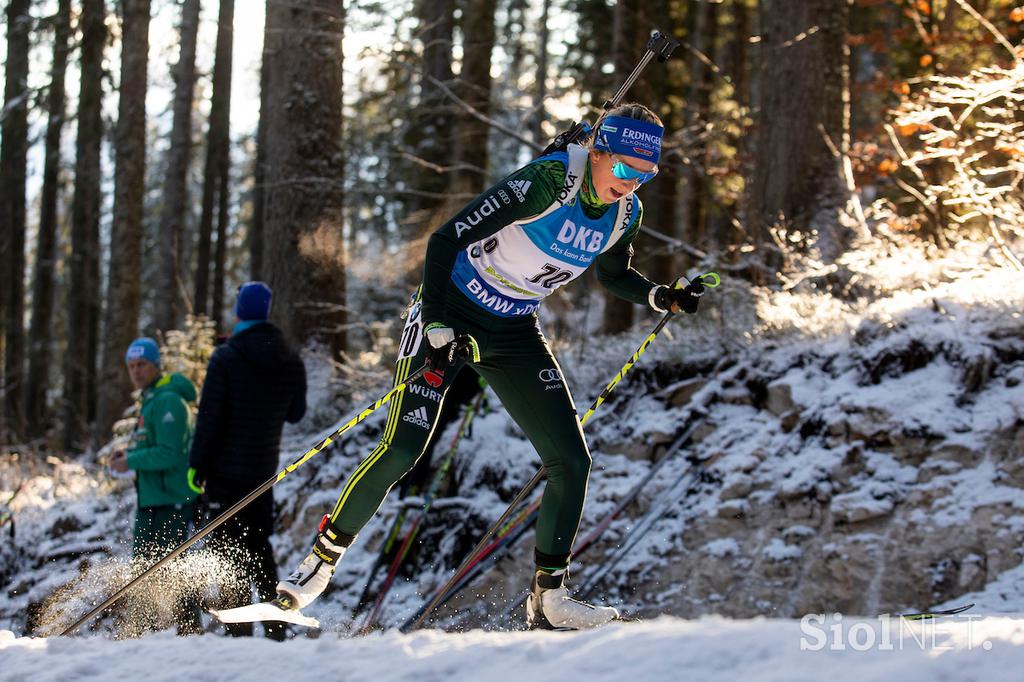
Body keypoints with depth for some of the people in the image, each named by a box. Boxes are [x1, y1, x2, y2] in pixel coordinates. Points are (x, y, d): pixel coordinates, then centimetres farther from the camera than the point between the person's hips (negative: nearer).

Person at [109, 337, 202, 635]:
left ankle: (191, 628, -2)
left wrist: (131, 462, -14)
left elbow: (169, 453, -22)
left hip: (172, 499, -10)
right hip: (150, 498, 10)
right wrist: (128, 453, 8)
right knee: (142, 563, 11)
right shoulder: (149, 400, 17)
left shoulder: (168, 401, -15)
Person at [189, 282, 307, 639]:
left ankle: (239, 627, -9)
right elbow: (296, 412, 14)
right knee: (259, 544, 16)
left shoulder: (226, 358, -11)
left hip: (226, 466, -5)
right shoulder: (292, 362, 3)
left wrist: (196, 463, -7)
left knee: (228, 546, -2)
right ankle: (276, 625, 12)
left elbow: (209, 416, -13)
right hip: (265, 468, 5)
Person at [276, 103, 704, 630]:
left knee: (572, 462, -5)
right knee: (402, 450, -15)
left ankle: (548, 597, 6)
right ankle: (320, 564, 2)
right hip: (451, 314, -6)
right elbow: (446, 239, -24)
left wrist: (664, 298, -2)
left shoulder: (626, 214, -5)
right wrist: (437, 329, -30)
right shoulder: (546, 183, -26)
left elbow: (614, 275, 18)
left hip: (514, 334, 6)